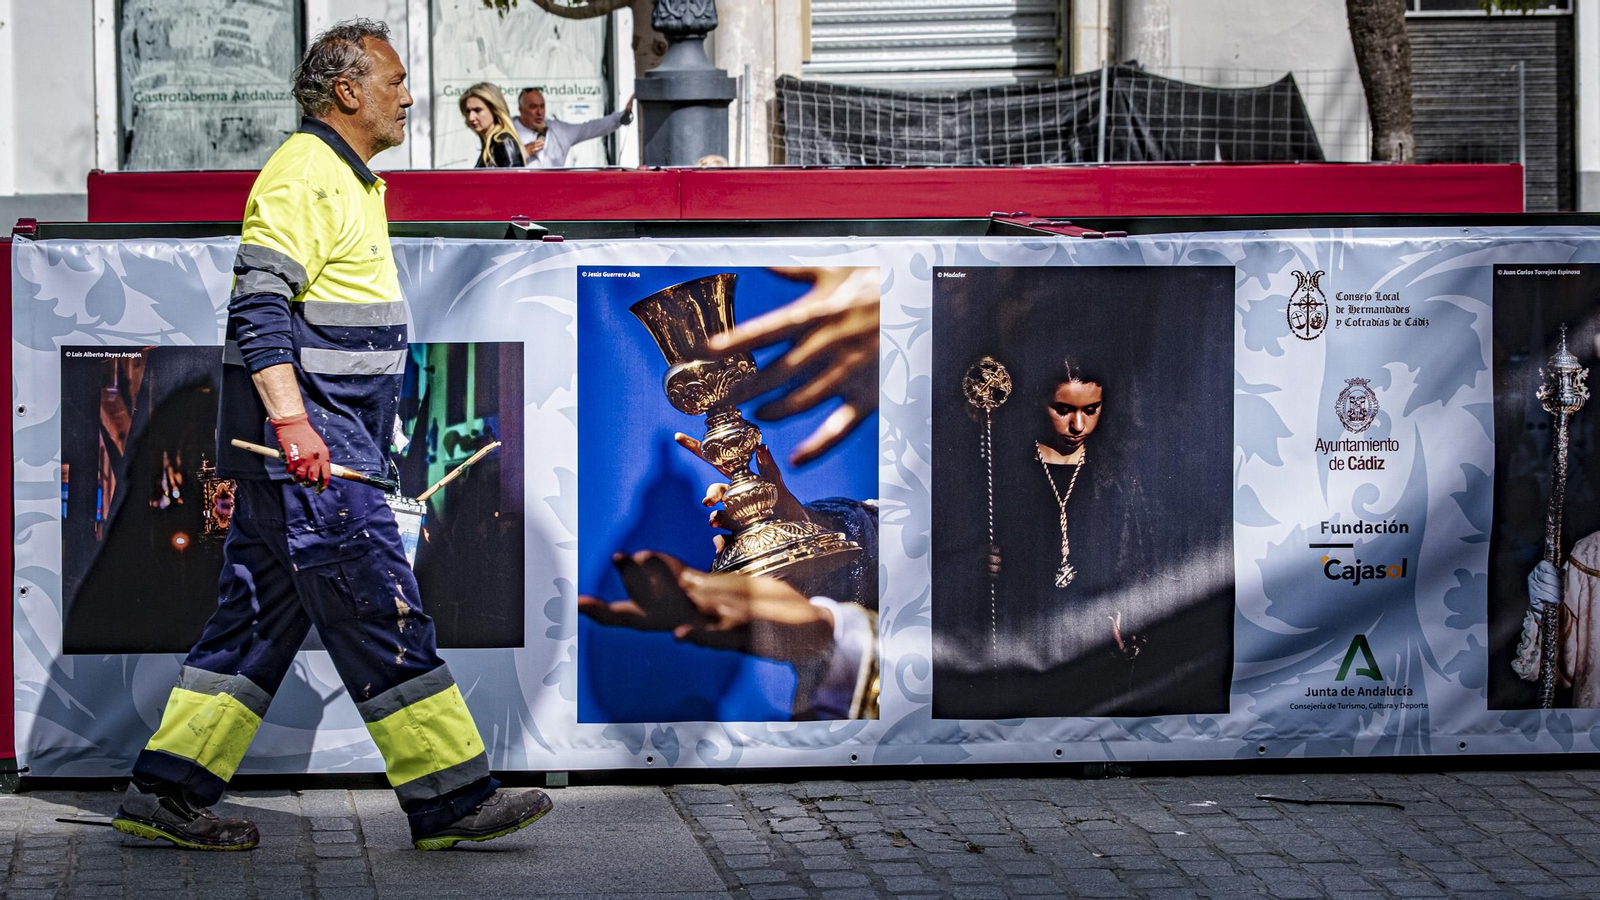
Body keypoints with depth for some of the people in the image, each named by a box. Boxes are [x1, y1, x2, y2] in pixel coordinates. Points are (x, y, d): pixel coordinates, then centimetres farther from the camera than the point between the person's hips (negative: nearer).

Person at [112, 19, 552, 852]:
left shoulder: (345, 178, 21)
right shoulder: (304, 175, -12)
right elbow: (258, 307, -21)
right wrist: (291, 422, -30)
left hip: (323, 443, 11)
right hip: (305, 442, -11)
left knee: (260, 613, 10)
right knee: (380, 611, -8)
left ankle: (167, 793, 13)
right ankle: (450, 802, -4)